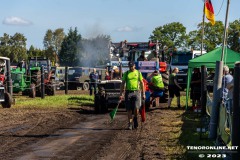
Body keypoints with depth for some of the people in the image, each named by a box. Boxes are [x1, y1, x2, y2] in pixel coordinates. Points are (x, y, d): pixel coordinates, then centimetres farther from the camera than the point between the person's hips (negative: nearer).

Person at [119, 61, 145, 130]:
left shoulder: (138, 73, 9)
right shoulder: (126, 73, 10)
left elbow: (142, 83, 11)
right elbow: (123, 84, 10)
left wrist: (143, 93, 5)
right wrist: (121, 94, 3)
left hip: (136, 92, -1)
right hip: (128, 92, 1)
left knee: (136, 108, -14)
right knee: (129, 110, 2)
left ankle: (135, 118, 14)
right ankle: (130, 124, 12)